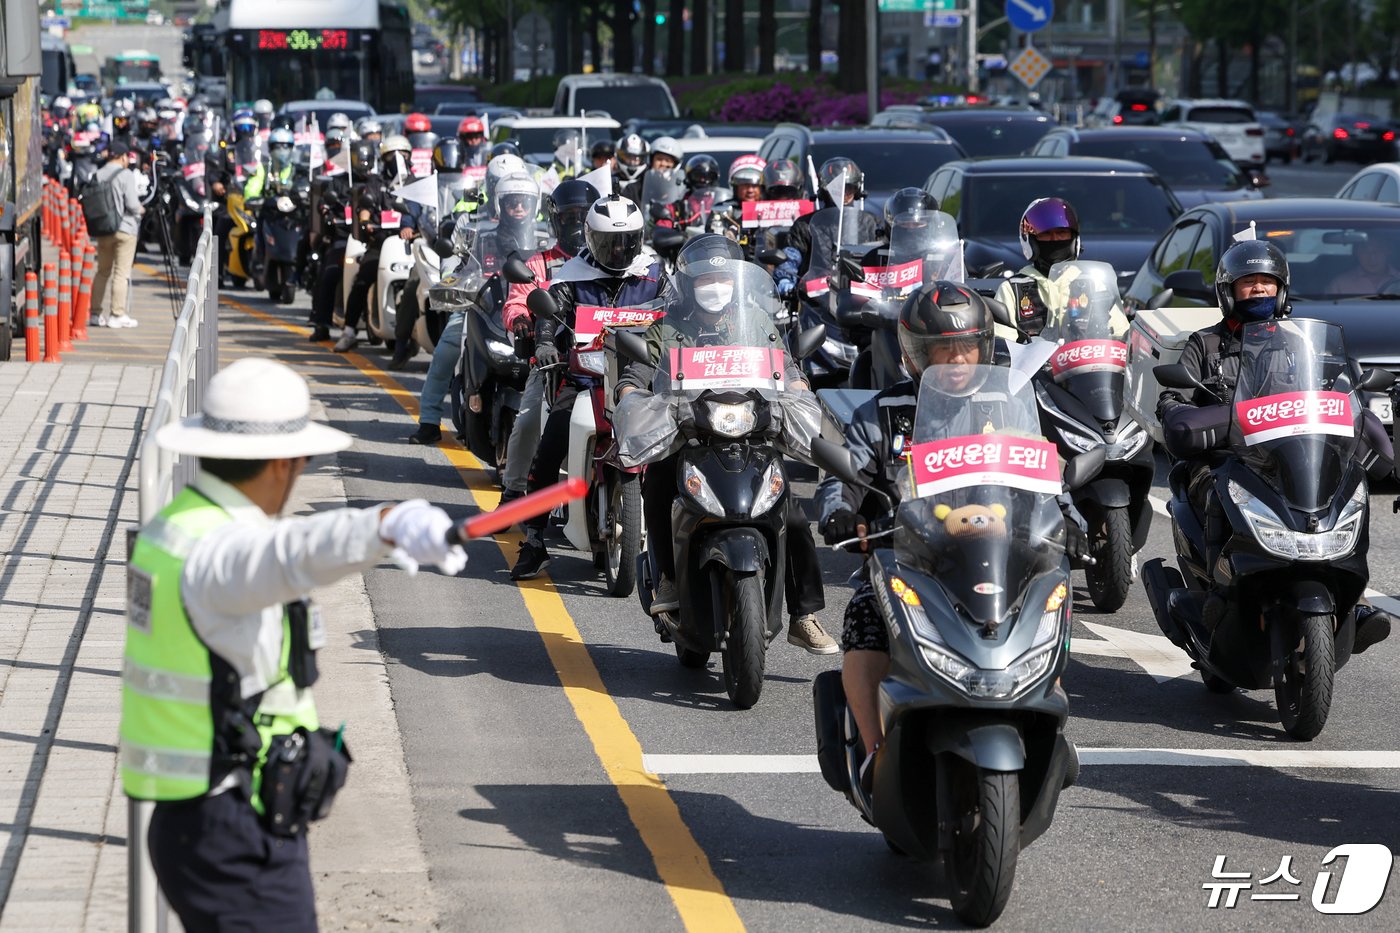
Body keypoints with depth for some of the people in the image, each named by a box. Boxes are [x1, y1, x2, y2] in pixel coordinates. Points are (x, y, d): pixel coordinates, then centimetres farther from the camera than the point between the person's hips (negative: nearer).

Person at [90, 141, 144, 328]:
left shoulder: (97, 175, 5)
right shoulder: (126, 175, -11)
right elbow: (132, 204, -15)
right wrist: (140, 210, 5)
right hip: (124, 228, -6)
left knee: (102, 271, 14)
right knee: (121, 272, -3)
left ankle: (97, 312, 15)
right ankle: (117, 314, -5)